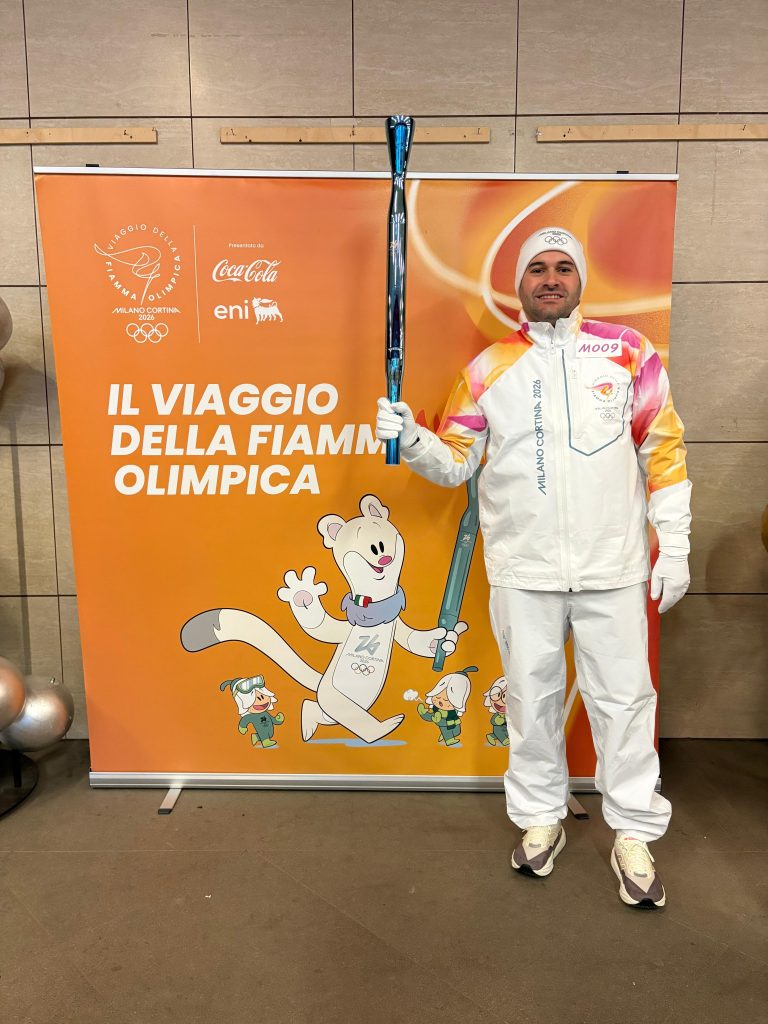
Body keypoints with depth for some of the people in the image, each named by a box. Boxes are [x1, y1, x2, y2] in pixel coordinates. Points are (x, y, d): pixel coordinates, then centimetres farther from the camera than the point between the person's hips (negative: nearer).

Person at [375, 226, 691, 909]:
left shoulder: (629, 351, 2)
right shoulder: (489, 368, 4)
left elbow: (664, 451, 4)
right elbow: (455, 464, 6)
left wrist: (674, 547, 1)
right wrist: (412, 439, -14)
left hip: (613, 568, 0)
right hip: (523, 570, 1)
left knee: (623, 697, 8)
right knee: (532, 696, 12)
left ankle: (635, 833, 26)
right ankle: (541, 817, 32)